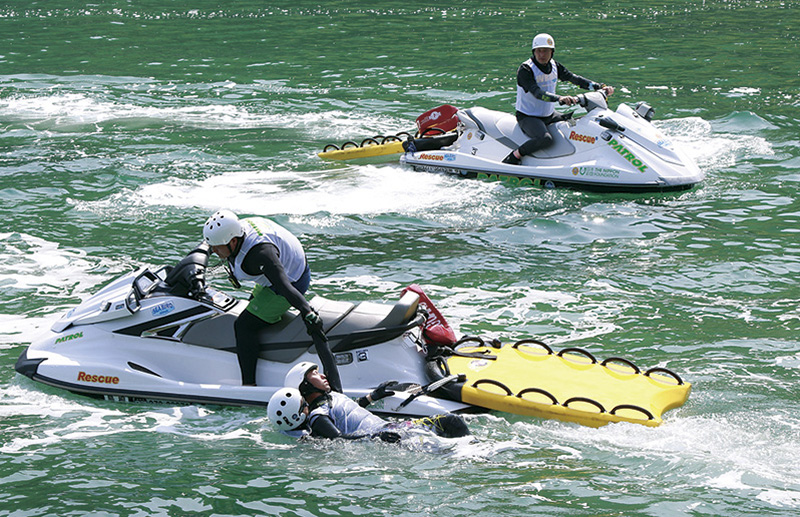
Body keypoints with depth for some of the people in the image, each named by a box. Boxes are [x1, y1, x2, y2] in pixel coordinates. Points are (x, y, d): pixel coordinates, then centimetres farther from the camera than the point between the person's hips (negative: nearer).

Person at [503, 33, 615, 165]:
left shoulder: (554, 66, 3)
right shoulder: (525, 70, -20)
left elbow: (573, 78, 1)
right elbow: (537, 93, -33)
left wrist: (600, 87, -11)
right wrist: (559, 98, -49)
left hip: (550, 115, 8)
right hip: (528, 117, -8)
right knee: (545, 139, -35)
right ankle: (514, 157, -19)